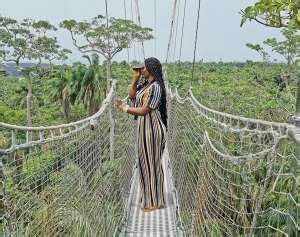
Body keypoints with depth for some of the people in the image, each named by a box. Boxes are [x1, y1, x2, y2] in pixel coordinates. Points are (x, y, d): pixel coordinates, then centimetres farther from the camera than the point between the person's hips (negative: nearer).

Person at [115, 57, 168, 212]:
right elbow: (132, 96, 18)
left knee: (152, 162, 1)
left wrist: (124, 108, -10)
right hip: (144, 128, 9)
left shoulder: (155, 87, -18)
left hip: (151, 128, -9)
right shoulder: (145, 85, 11)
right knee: (145, 162, 16)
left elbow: (143, 110, -20)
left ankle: (155, 201, 17)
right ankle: (148, 197, 32)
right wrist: (135, 78, 9)